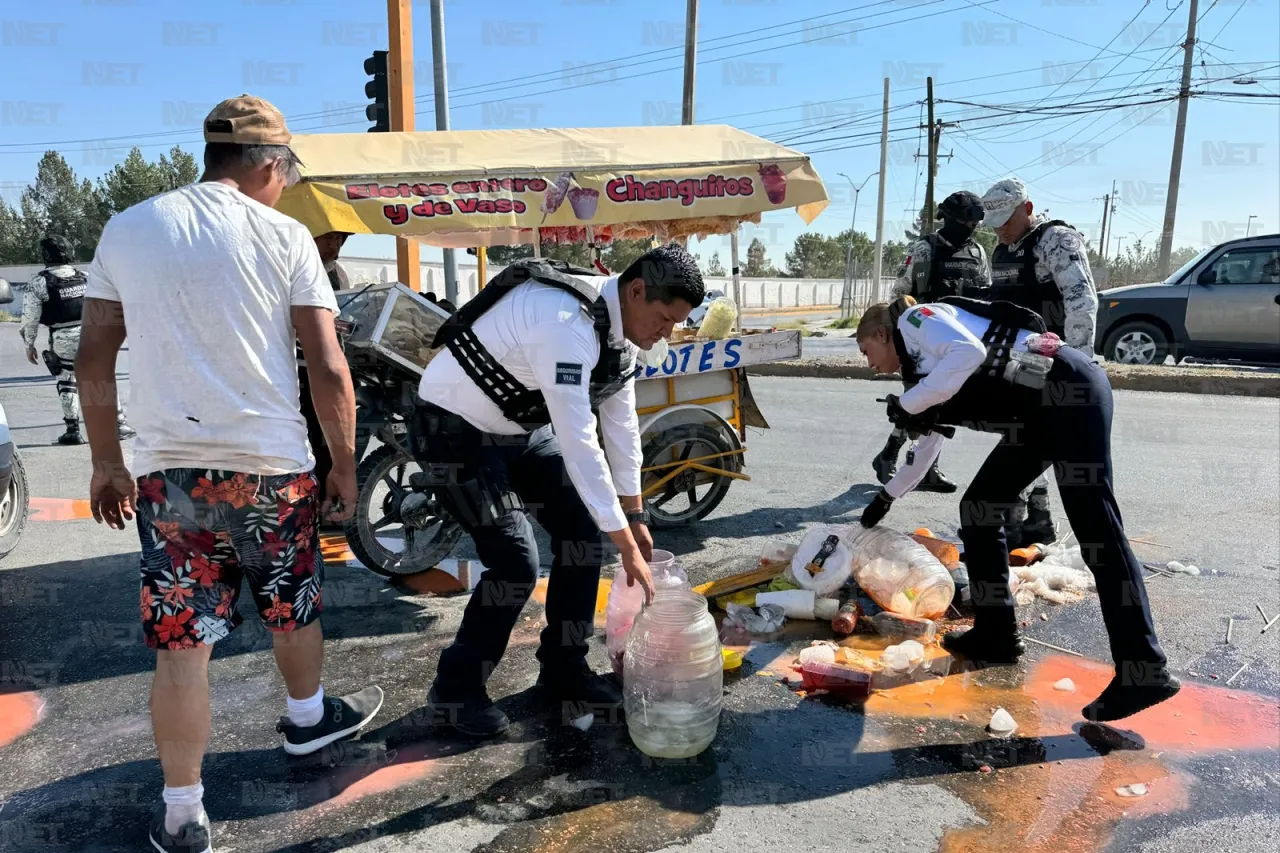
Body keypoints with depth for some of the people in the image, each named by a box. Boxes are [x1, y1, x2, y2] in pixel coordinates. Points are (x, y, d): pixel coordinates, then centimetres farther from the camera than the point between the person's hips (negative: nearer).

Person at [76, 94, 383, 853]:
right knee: (293, 607, 21)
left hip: (169, 470, 2)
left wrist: (107, 463, 17)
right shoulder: (284, 235, -3)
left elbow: (94, 363, 8)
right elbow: (329, 369, -8)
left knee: (181, 645, 8)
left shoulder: (127, 230, 6)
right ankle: (308, 717, 45)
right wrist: (345, 465, 3)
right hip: (272, 465, -2)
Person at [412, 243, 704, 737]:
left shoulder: (620, 326, -3)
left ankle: (564, 672, 20)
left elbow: (621, 423, 4)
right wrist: (625, 543, -29)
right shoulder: (567, 323, -33)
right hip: (457, 431, -9)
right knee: (516, 563, -13)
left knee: (582, 533, 3)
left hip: (523, 428, 9)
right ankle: (454, 690, 9)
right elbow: (579, 443, -35)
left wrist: (635, 516, 7)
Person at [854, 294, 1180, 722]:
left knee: (1096, 530, -12)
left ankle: (1144, 674, -9)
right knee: (979, 506, 11)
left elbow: (969, 352, -21)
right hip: (1040, 410, 10)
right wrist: (886, 498, 49)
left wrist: (908, 403, -12)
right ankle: (996, 634, 20)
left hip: (1068, 389, -10)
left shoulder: (914, 319, 1)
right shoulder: (922, 362, 26)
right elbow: (927, 441, 37)